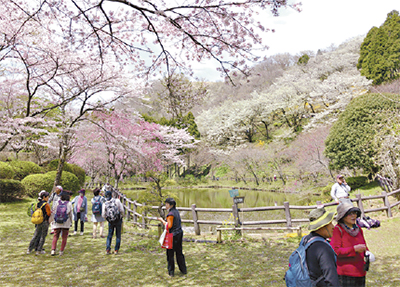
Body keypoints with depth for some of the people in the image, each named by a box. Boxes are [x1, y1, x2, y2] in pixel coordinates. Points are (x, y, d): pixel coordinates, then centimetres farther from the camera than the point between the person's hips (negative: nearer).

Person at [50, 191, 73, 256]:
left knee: (55, 236, 10)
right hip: (66, 224, -1)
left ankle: (53, 250, -2)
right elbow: (70, 214, 0)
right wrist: (71, 222, 11)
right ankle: (61, 251, 9)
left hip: (57, 223, 1)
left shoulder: (56, 203, -1)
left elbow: (53, 212, 3)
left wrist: (52, 219, 15)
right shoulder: (69, 204, -4)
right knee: (64, 237, 9)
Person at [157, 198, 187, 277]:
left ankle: (171, 272, 12)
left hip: (173, 235, -9)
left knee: (170, 254, 4)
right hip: (179, 233, 9)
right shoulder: (176, 211, 8)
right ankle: (183, 270, 25)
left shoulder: (170, 214, -19)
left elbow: (169, 226, -20)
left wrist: (162, 220, -11)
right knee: (179, 252, 17)